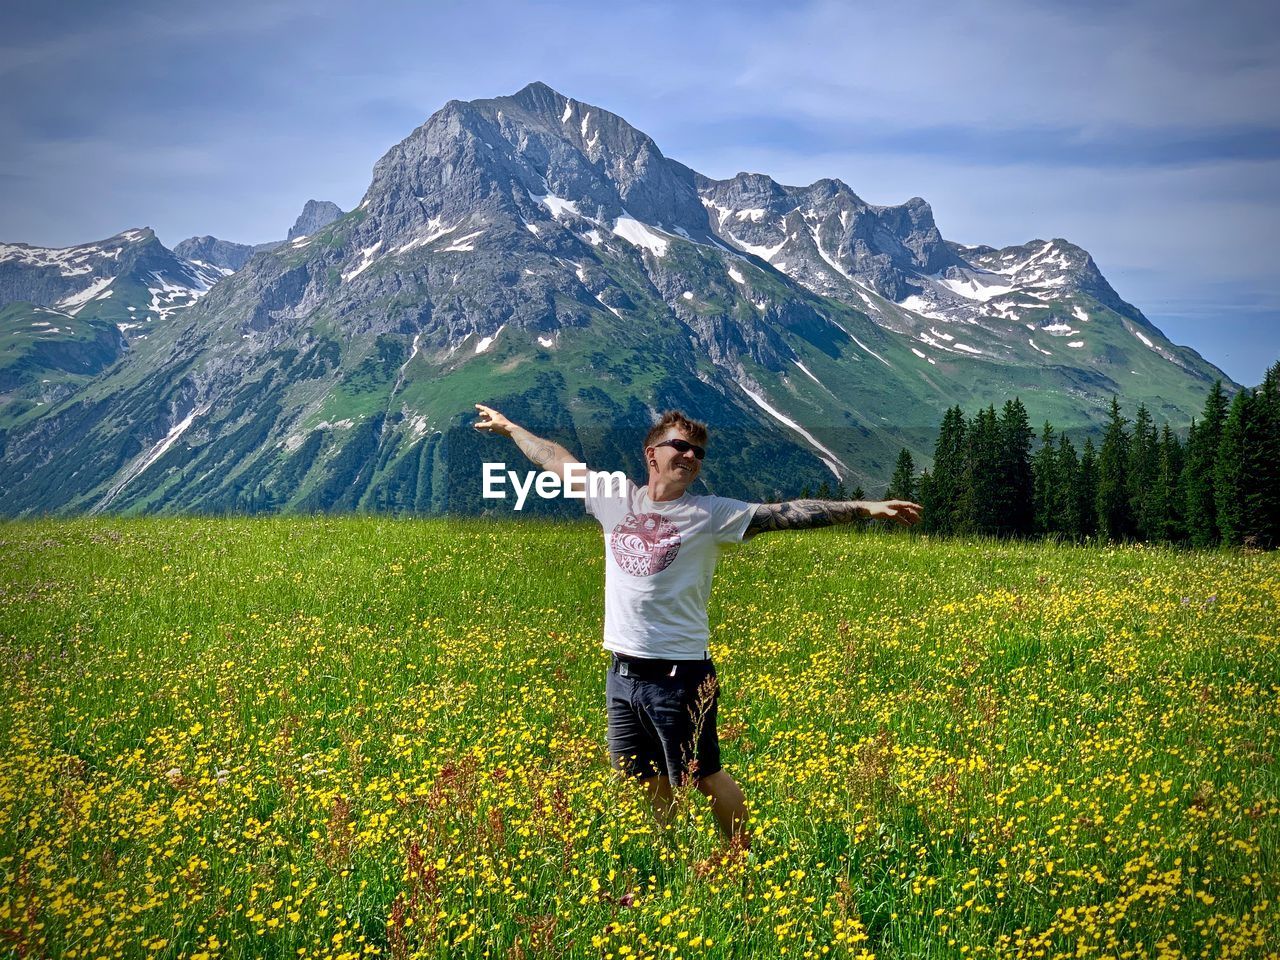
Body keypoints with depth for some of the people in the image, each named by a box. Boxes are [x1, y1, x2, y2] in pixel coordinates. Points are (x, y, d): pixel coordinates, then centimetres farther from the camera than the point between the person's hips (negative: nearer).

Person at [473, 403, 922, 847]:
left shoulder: (710, 514, -5)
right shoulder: (616, 499, 6)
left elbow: (785, 513, -12)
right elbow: (560, 461, 18)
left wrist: (864, 507, -19)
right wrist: (508, 427, 28)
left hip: (679, 675, -5)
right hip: (622, 672, 5)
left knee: (704, 777, 4)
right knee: (647, 779, 17)